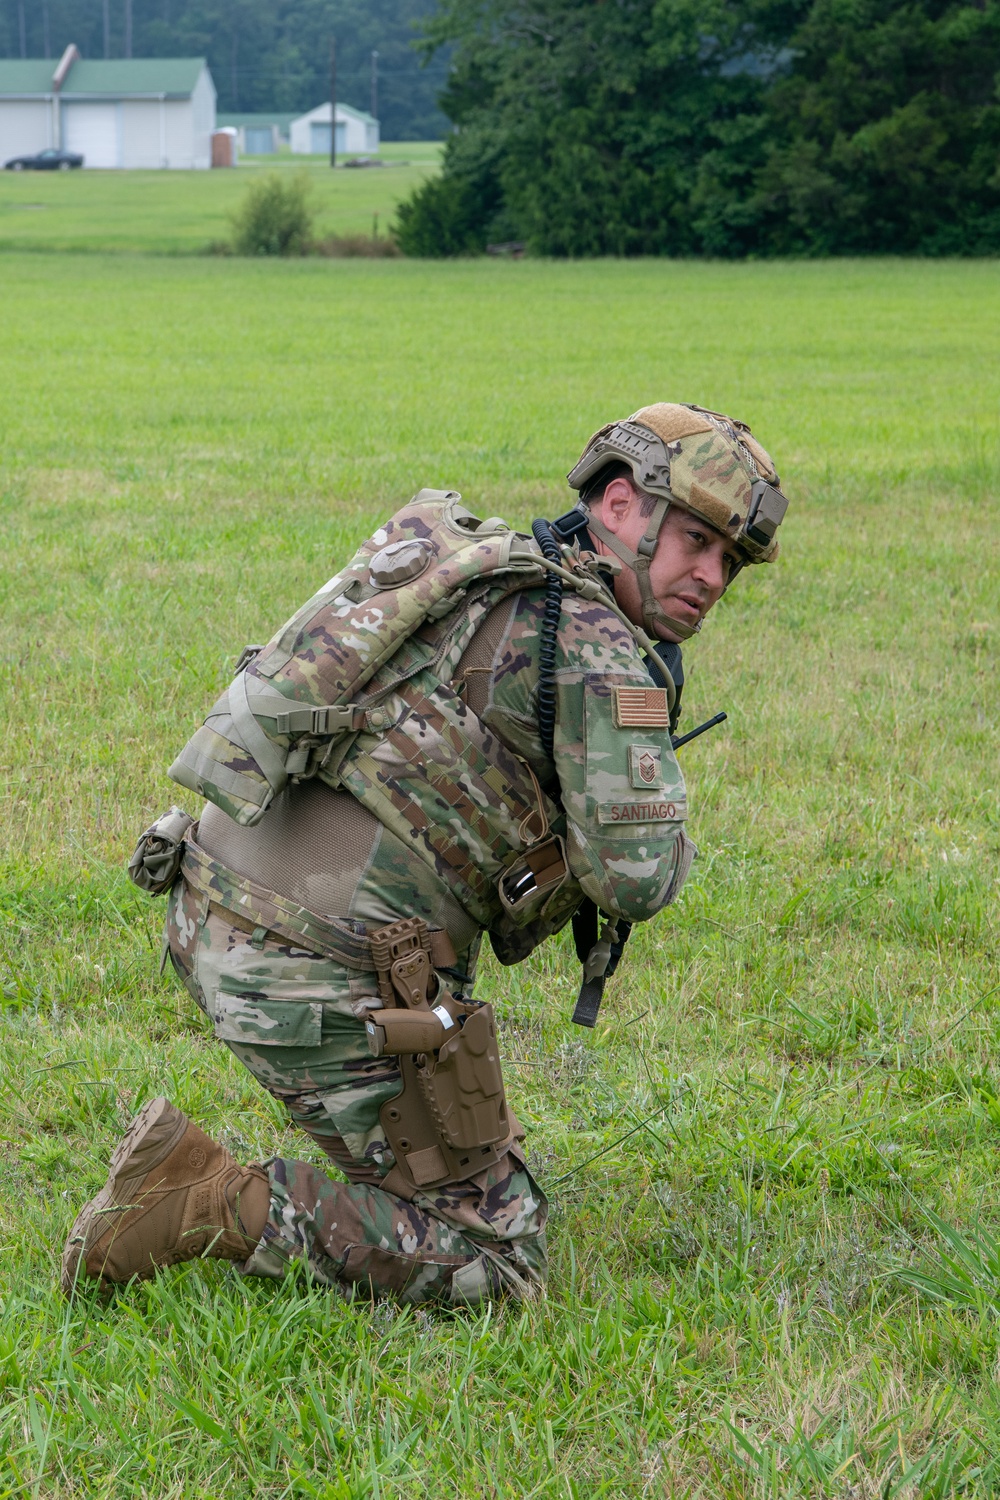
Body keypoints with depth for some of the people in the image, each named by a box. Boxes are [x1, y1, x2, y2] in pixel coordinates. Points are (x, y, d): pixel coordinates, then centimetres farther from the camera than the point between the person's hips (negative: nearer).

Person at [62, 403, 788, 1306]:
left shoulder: (482, 567, 17)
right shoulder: (600, 650, -9)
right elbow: (636, 878, -17)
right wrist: (667, 840, 8)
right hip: (325, 983, -9)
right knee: (493, 1259, 0)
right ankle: (208, 1203, -8)